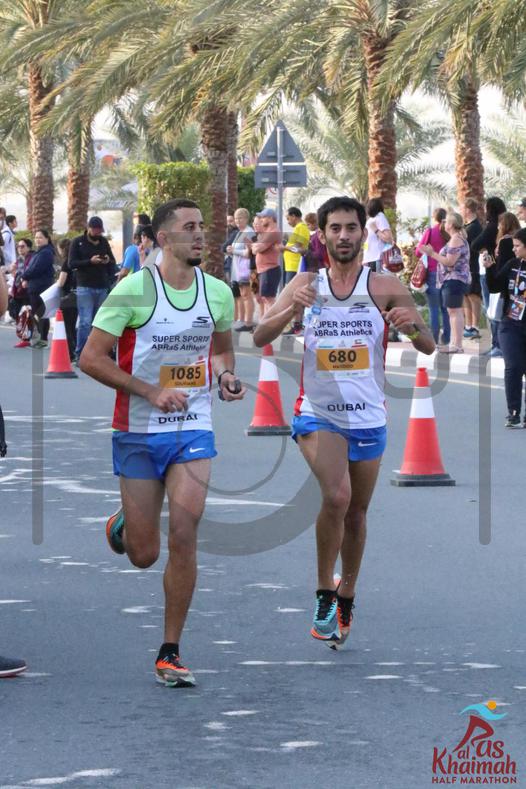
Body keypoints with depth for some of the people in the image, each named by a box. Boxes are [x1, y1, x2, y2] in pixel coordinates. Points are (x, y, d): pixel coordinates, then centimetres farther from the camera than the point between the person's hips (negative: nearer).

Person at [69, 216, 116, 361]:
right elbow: (71, 263, -5)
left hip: (102, 288, 4)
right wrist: (90, 261, -18)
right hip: (85, 288, -4)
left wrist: (108, 261, -6)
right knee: (85, 322, -10)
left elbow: (113, 262, 18)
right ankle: (79, 355, -5)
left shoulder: (104, 242, 13)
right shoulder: (78, 242, 1)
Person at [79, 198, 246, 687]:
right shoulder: (134, 290, -11)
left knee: (184, 536, -12)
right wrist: (151, 392, -18)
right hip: (139, 433, -2)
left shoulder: (218, 293, 3)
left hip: (193, 431, 2)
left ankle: (170, 653, 0)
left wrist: (226, 375, -1)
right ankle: (121, 527, 43)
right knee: (143, 555, 3)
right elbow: (91, 358, -11)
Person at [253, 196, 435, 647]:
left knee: (356, 513, 14)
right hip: (318, 415, -2)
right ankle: (325, 594, -8)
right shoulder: (306, 284, 1)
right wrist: (291, 308, -23)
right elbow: (260, 339, -5)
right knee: (336, 496, -24)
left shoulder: (385, 288, -1)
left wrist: (413, 326, -25)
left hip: (369, 419, 2)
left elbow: (429, 347, -2)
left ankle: (346, 599, 33)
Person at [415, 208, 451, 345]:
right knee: (446, 308, 10)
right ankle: (446, 338, 12)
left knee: (434, 308, 0)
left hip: (433, 272, -3)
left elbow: (418, 252, -2)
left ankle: (433, 339, -1)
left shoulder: (430, 232, -7)